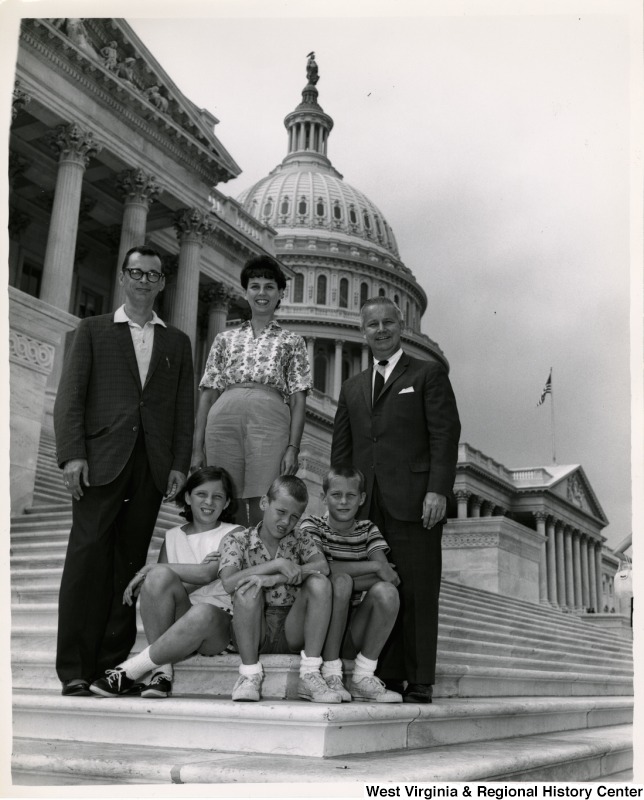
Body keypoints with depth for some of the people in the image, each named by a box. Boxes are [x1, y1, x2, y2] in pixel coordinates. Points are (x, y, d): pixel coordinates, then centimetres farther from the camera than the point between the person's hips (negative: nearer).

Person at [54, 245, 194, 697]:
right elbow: (70, 395, 3)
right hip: (101, 460, -2)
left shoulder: (177, 342, 19)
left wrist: (180, 465, 1)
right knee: (88, 557, -7)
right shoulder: (93, 330, 13)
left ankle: (113, 662, 8)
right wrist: (72, 454, -9)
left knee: (130, 562, 2)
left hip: (152, 466, 2)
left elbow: (184, 409, 13)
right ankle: (75, 670, -3)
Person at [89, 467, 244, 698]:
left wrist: (149, 569, -8)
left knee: (203, 613, -39)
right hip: (177, 617, 3)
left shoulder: (235, 534, 7)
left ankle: (129, 671, -25)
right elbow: (160, 584, 7)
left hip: (219, 622, -3)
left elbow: (207, 574, -10)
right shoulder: (173, 536, 18)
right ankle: (163, 669, -24)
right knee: (160, 575, -27)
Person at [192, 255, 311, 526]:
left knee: (262, 511, -11)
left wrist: (293, 447, -4)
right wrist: (197, 448, 6)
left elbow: (298, 399, 9)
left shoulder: (292, 342, 17)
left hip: (270, 421, -1)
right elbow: (207, 394, 15)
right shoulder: (225, 339, 20)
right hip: (224, 419, 2)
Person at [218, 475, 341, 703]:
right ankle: (250, 674, -19)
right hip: (253, 633, -2)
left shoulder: (300, 541, 10)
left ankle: (310, 675, -22)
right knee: (250, 585, -28)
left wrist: (274, 579, -24)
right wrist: (277, 564, -21)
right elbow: (228, 583, -15)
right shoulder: (236, 541, 3)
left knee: (319, 582, -20)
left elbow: (323, 567, -12)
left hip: (292, 633, 2)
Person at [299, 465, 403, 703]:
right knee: (340, 581, -31)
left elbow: (386, 573, -6)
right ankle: (330, 673, -21)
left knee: (386, 591, -25)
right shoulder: (312, 525, 1)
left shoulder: (368, 529, 10)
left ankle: (363, 676, -14)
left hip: (355, 633, 3)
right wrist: (374, 567, -17)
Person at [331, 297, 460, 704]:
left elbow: (446, 436, -1)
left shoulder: (429, 374, 9)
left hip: (414, 503, -4)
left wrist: (438, 490, -12)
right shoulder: (352, 387, 23)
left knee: (417, 595, -3)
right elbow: (341, 449, 20)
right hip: (367, 506, 4)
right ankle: (387, 679, 8)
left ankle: (420, 684, 3)